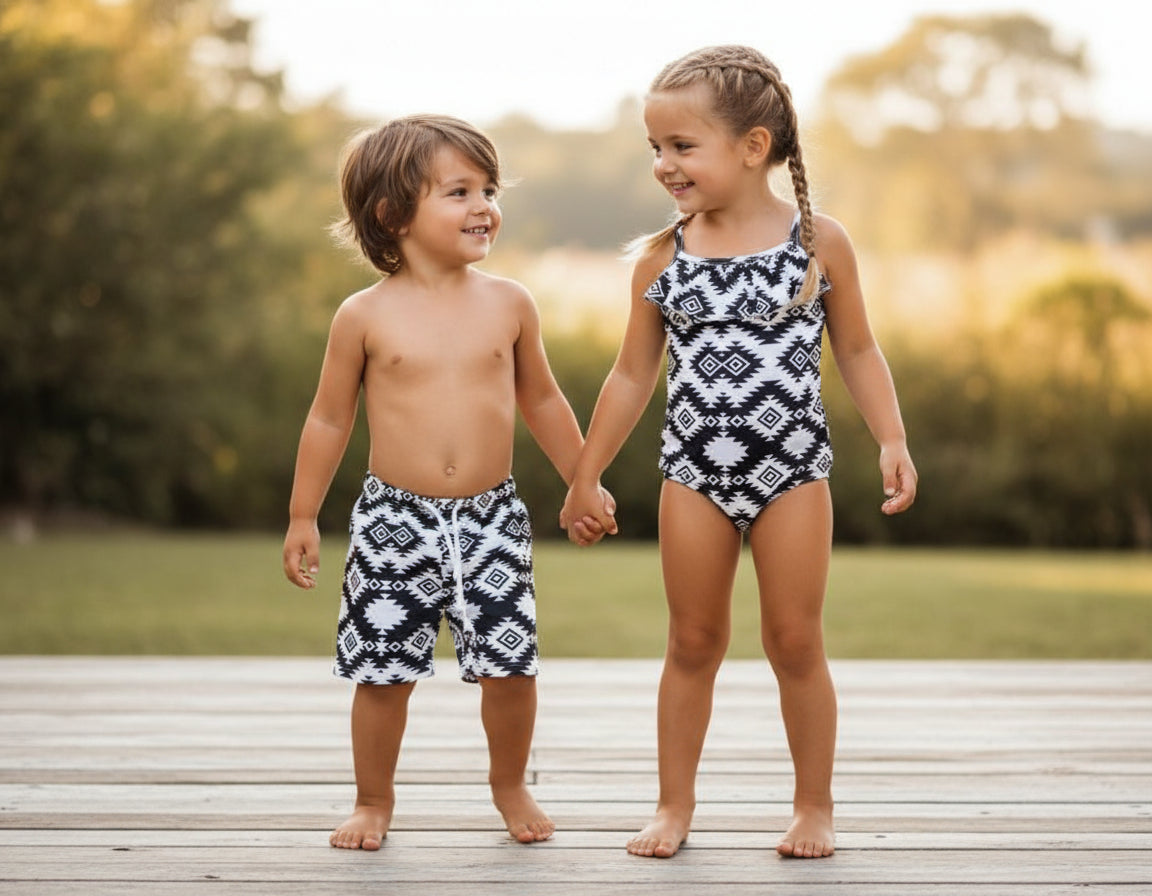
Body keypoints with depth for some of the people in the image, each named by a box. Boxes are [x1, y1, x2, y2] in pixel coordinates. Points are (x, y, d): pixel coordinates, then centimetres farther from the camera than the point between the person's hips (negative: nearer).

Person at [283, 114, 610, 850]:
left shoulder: (509, 305, 1)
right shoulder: (366, 315, -4)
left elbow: (542, 400, 14)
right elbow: (330, 418, 4)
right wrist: (303, 519, 6)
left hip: (492, 520, 2)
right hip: (395, 520, -1)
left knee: (510, 664, 3)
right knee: (384, 671, 4)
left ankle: (511, 784, 29)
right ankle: (375, 801, 24)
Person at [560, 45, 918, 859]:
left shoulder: (819, 242, -5)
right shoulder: (662, 257, 0)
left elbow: (857, 350, 5)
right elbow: (633, 375, 8)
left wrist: (892, 441, -5)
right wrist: (586, 478, 10)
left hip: (792, 470, -2)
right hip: (694, 473, 2)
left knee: (795, 644, 5)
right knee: (693, 644, 9)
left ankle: (814, 806, 19)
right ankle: (675, 806, 21)